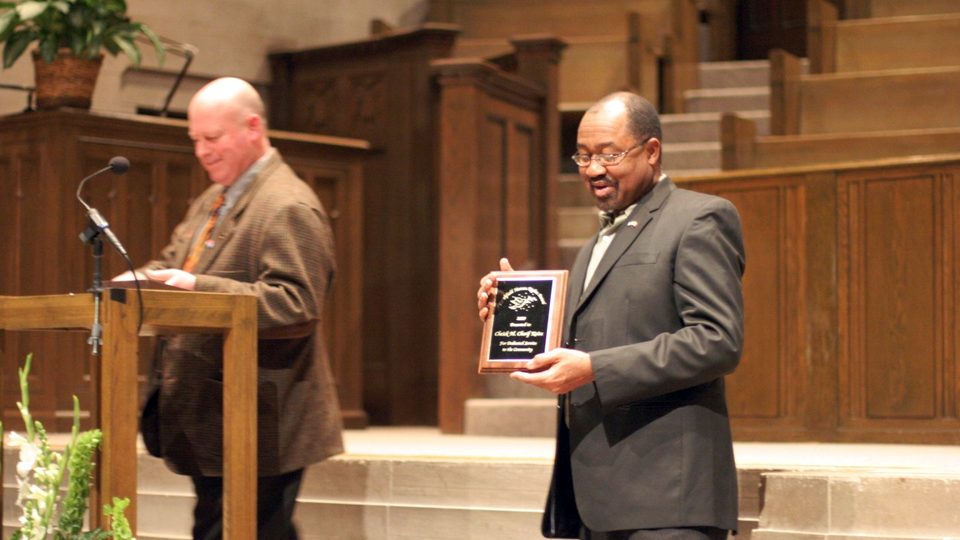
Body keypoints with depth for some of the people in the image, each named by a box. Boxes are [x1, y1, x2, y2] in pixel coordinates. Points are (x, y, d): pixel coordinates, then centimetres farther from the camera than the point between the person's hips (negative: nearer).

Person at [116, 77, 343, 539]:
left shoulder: (290, 208, -14)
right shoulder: (210, 202, 19)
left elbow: (296, 304, -23)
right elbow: (172, 262, 23)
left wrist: (198, 289, -27)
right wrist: (140, 280, -1)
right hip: (214, 425, 10)